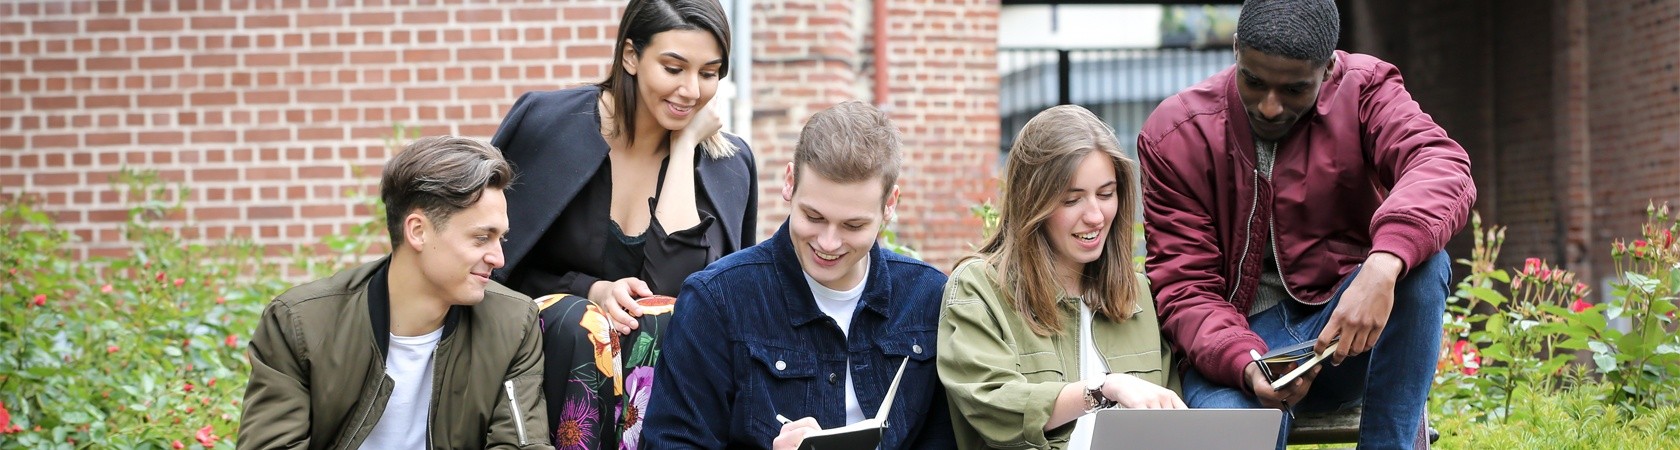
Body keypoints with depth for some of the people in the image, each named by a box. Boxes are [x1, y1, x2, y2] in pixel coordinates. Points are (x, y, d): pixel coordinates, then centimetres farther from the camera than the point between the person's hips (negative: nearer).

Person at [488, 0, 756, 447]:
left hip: (666, 347, 2)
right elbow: (506, 271, 0)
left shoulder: (729, 166, 0)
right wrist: (592, 292, -17)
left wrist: (684, 146, -11)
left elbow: (675, 285, -15)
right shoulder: (547, 124, -6)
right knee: (584, 327, -34)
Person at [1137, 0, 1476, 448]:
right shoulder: (1177, 136, -6)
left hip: (1345, 337, 3)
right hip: (1237, 338, -2)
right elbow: (1183, 287, -7)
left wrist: (1383, 266, -47)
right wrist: (1247, 367, -28)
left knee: (1422, 262, -29)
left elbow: (1443, 168, -27)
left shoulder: (1363, 90, -6)